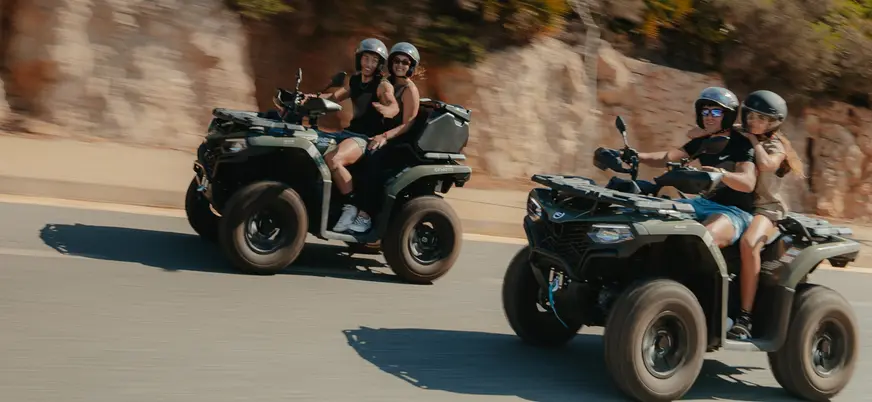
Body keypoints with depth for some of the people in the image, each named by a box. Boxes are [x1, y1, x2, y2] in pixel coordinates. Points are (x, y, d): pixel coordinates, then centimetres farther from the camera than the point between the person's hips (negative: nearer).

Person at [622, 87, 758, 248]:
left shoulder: (742, 144, -9)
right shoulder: (701, 142, 14)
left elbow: (748, 183, -26)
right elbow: (667, 157, 1)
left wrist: (720, 173, -46)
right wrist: (636, 156, -18)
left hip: (734, 210, -8)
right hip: (706, 202, 8)